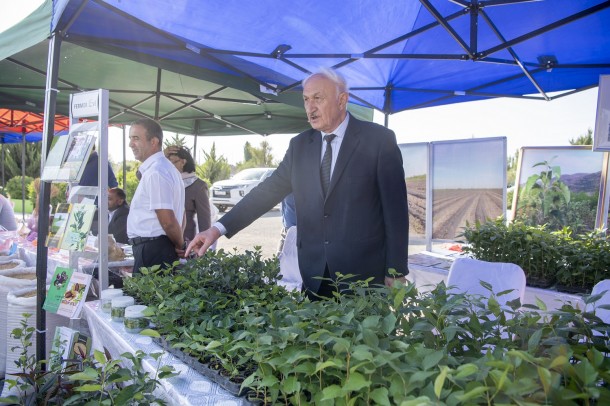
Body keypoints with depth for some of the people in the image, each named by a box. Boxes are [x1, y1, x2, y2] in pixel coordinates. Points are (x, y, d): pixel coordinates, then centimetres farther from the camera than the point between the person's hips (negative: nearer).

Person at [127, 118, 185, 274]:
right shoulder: (166, 167, 15)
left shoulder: (154, 172, -18)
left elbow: (167, 220, -21)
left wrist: (180, 245, -6)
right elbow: (180, 214, 20)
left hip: (152, 249, -10)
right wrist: (179, 245, 17)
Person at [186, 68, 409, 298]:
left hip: (364, 273, -3)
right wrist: (219, 228, -6)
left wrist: (396, 272, -8)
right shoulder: (299, 145, 9)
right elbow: (270, 189, 3)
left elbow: (395, 208, -6)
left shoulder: (380, 139, -5)